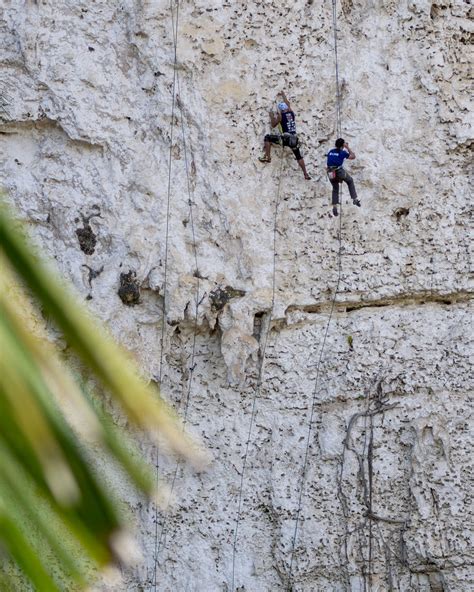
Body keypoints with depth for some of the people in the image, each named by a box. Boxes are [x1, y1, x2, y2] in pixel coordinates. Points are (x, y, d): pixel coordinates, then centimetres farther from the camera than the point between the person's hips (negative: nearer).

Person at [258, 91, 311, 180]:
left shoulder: (280, 115, -1)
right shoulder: (291, 113, 14)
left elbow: (273, 125, 10)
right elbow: (287, 104, 34)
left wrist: (272, 116, 24)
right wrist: (283, 95, 50)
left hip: (286, 138, -5)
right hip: (294, 138, 5)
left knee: (268, 138, 7)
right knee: (299, 156, 14)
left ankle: (267, 157, 0)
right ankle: (306, 174, 10)